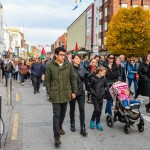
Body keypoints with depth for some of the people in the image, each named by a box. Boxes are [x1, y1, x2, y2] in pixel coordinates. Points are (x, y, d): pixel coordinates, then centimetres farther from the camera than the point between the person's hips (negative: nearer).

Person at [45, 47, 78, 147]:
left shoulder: (69, 65, -2)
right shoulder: (50, 66, -8)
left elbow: (73, 78, 4)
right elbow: (47, 80, -2)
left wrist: (74, 91, 3)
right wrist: (49, 93, -4)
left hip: (66, 93, 3)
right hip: (55, 95, -3)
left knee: (63, 113, 19)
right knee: (56, 115, -3)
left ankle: (60, 126, 45)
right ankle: (57, 137, 4)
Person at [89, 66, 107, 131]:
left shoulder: (104, 78, 1)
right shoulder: (93, 78, -11)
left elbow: (106, 86, 15)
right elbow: (90, 87, -5)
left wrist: (104, 91, -2)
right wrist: (93, 93, -14)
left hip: (101, 97, 4)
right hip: (95, 97, -4)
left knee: (100, 111, 8)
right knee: (97, 110, -10)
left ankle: (98, 123, 23)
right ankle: (92, 120, 17)